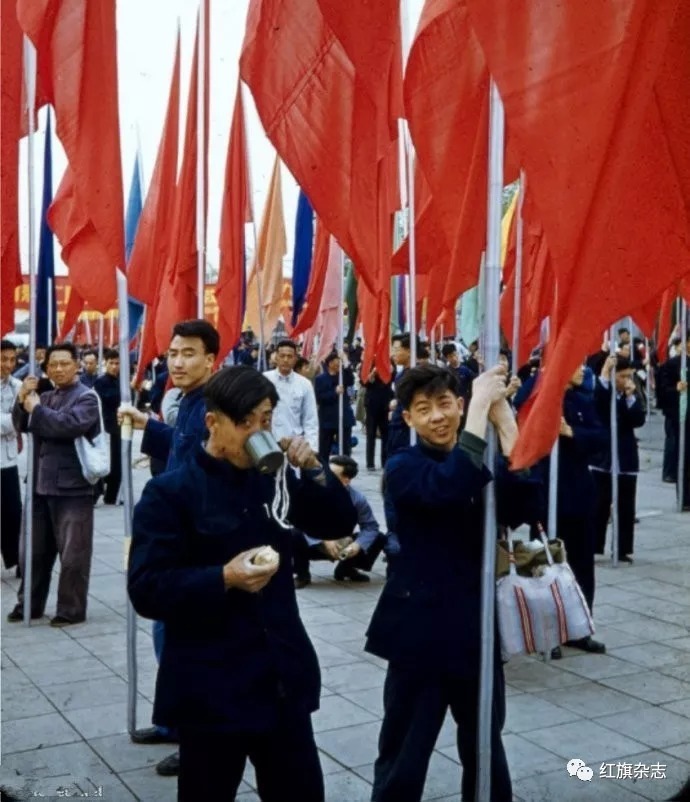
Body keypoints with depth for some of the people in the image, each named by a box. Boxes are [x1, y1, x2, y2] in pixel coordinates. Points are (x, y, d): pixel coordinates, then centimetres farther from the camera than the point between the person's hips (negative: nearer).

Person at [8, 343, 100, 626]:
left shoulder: (86, 397, -6)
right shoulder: (46, 397, 17)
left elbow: (70, 424, -23)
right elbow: (22, 425, 9)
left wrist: (36, 409, -14)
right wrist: (23, 400, -8)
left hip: (72, 487, -7)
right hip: (41, 485, 7)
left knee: (73, 553, -1)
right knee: (35, 550, 16)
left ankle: (71, 610, 9)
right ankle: (30, 604, 28)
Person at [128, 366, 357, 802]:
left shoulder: (273, 479, 6)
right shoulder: (170, 492, -10)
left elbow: (340, 523, 8)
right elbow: (146, 590, -15)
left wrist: (314, 470, -8)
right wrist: (223, 578, -29)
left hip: (283, 679, 5)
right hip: (212, 690, -5)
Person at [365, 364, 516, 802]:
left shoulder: (487, 459, 6)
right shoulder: (404, 467, -7)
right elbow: (449, 486, -30)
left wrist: (504, 417, -21)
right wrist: (481, 405, -27)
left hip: (478, 627, 4)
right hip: (422, 630, -4)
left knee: (485, 750, 21)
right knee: (403, 759, 6)